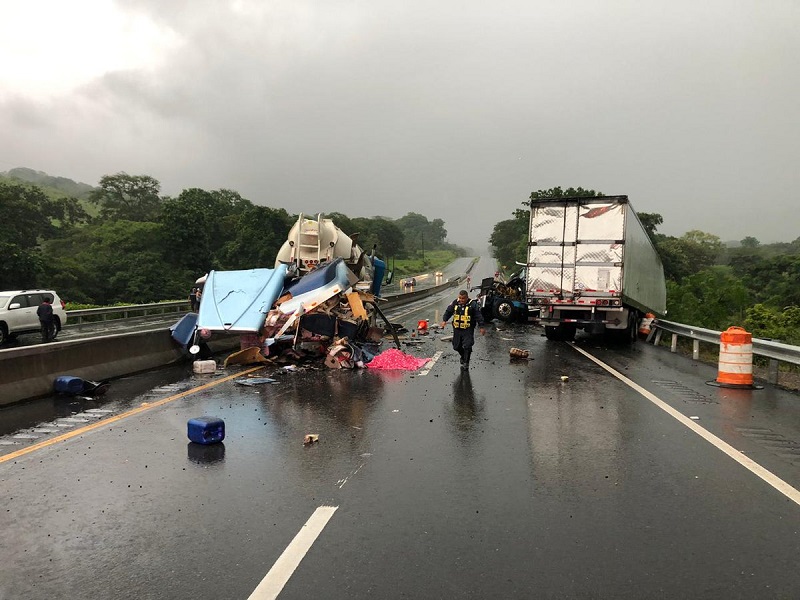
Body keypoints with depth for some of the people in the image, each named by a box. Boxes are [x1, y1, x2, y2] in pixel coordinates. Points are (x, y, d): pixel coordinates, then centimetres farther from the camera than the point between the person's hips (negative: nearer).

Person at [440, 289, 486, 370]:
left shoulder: (473, 304, -9)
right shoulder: (455, 303, 1)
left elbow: (478, 316, -8)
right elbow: (448, 311, 7)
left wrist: (482, 327, -11)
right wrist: (444, 320, -7)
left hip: (468, 330, -4)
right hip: (457, 329, 4)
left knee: (467, 346, -11)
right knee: (456, 346, 12)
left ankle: (466, 363, 3)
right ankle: (463, 356, 41)